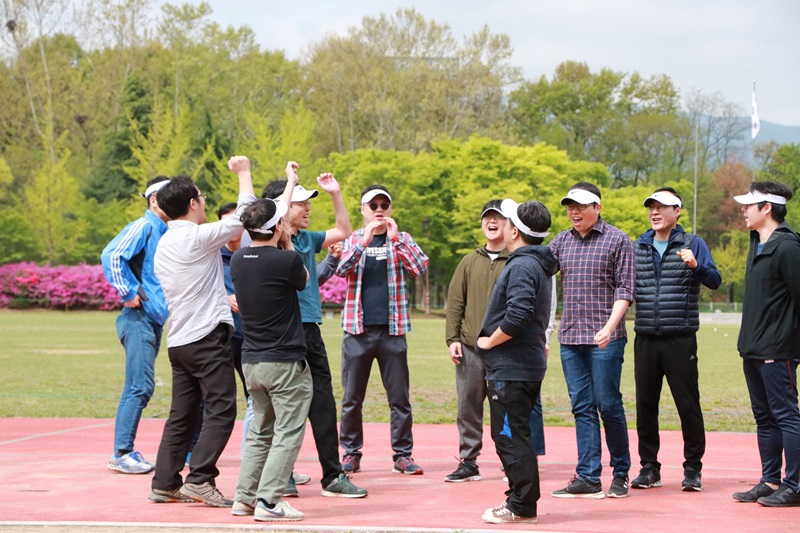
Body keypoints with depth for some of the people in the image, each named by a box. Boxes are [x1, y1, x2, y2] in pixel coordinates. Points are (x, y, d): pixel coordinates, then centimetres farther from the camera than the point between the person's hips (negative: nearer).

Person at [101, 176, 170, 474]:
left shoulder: (167, 233, 17)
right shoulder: (143, 227, -9)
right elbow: (111, 255, -24)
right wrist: (128, 294, -20)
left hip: (156, 318, 9)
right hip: (139, 317, -9)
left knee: (140, 387, 10)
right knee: (140, 386, -11)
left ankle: (125, 452, 15)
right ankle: (121, 453, -8)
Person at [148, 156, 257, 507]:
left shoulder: (163, 245, 14)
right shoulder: (197, 237, -13)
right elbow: (243, 217, -6)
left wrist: (223, 300, 32)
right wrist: (244, 172, 4)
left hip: (179, 340, 9)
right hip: (208, 335, -9)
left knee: (181, 415, 11)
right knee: (221, 410, -6)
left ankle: (165, 483, 10)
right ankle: (199, 479, -12)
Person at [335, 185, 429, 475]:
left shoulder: (402, 239, 8)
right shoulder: (352, 239, 9)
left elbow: (420, 267, -8)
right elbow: (341, 269, -9)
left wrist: (395, 239, -19)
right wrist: (364, 241, -22)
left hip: (392, 330, 0)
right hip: (358, 330, 0)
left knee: (399, 397, 2)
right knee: (351, 398, 4)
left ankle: (403, 454, 7)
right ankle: (351, 453, 12)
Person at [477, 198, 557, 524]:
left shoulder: (522, 267, -18)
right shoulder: (539, 265, 15)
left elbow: (518, 314, -30)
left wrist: (490, 341, -16)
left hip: (511, 368, -10)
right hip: (529, 365, 10)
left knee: (510, 437, -4)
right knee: (515, 436, 16)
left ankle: (522, 507, 0)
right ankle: (521, 500, 21)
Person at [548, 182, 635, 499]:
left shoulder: (617, 240, 0)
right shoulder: (562, 241, 13)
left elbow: (625, 289, -6)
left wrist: (609, 326, -17)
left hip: (605, 338, -5)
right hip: (570, 336, 5)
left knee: (608, 404, -2)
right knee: (582, 407, 4)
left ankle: (620, 473, 11)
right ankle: (588, 478, 5)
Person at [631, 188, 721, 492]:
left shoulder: (692, 244, 2)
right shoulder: (637, 247, 13)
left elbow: (715, 281, -8)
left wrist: (696, 265, -27)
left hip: (680, 339, -4)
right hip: (645, 339, 4)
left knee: (688, 404, -1)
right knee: (645, 404, 6)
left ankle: (693, 469, 8)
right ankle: (649, 468, 15)